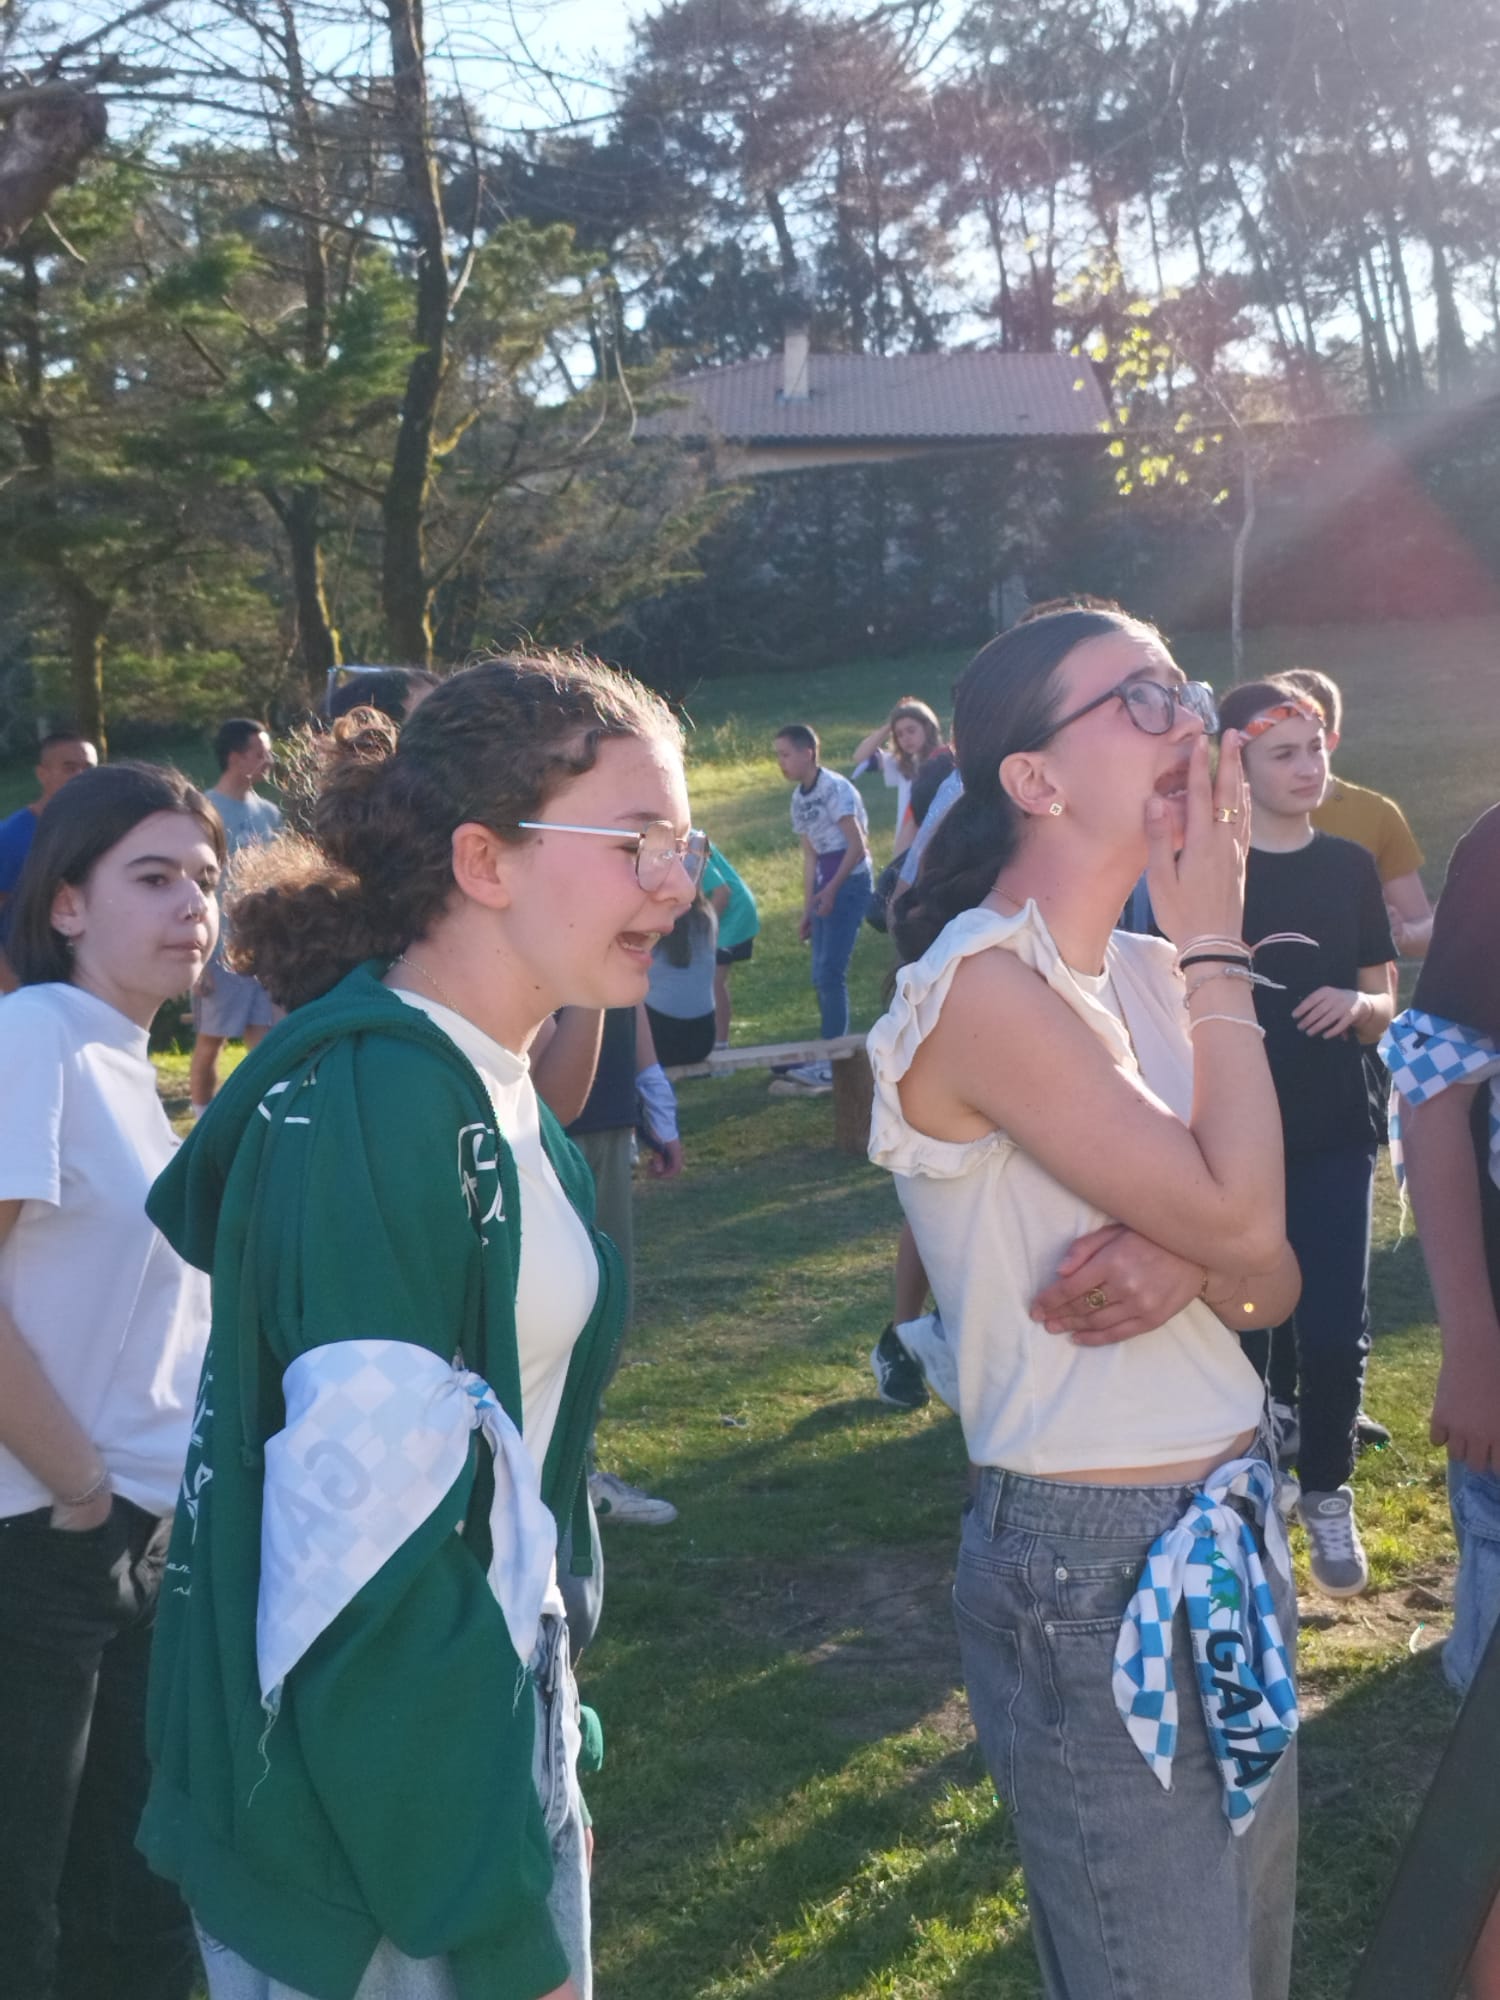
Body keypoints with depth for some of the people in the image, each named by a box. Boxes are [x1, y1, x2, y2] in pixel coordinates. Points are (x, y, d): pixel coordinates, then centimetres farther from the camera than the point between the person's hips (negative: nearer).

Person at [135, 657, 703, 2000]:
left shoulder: (487, 1088, 5)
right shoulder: (373, 1100, -23)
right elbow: (371, 1561, -26)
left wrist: (547, 1763, 15)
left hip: (486, 1714, 8)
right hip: (366, 1826, -8)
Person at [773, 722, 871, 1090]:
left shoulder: (835, 788, -13)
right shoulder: (798, 798, 12)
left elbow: (857, 846, -17)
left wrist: (831, 889, -23)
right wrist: (807, 911, 14)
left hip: (850, 882, -9)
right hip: (825, 887, 9)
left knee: (830, 973, -12)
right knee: (821, 976, 9)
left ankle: (830, 1063, -9)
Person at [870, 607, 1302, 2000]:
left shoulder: (1146, 975, 7)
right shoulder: (983, 984, -18)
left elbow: (1271, 1282, 7)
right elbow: (1239, 1217, -22)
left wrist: (1184, 1262, -16)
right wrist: (1216, 944, -13)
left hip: (1230, 1532, 8)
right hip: (1091, 1567, -8)